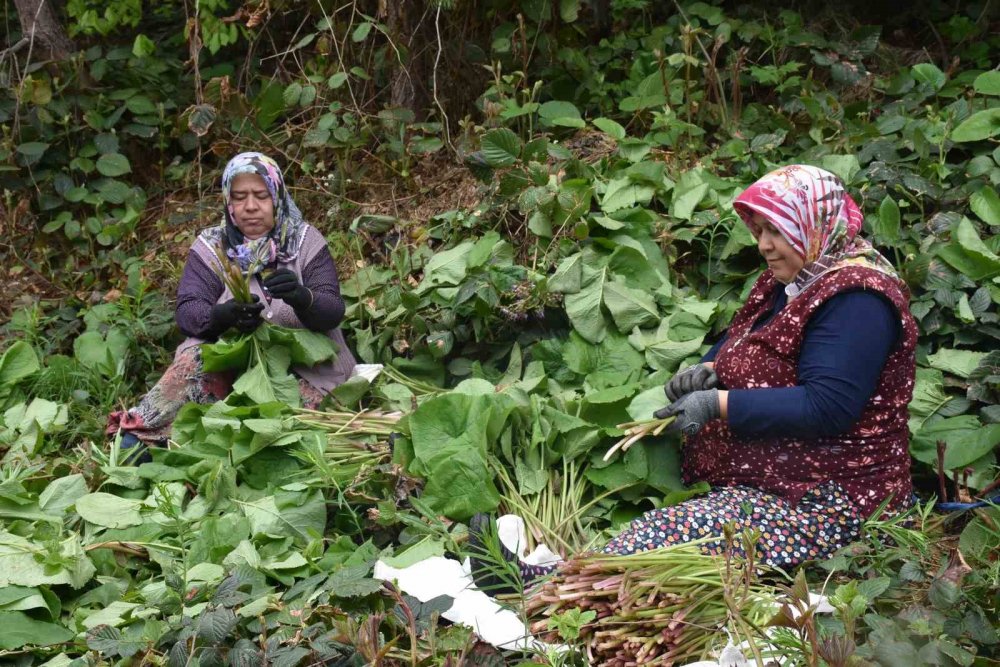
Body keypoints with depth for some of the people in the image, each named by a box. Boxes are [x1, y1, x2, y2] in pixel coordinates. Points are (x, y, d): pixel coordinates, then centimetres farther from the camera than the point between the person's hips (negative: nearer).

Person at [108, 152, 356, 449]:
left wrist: (301, 297, -35)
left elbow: (333, 310, -11)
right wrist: (223, 315, -34)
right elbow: (186, 311, -10)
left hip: (304, 368, -1)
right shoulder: (211, 246, 1)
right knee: (195, 359, -31)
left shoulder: (306, 240, -1)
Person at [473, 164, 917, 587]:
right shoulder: (790, 281, 15)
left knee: (661, 537, -26)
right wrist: (709, 371, 1)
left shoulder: (856, 300, -16)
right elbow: (742, 340, 25)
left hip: (826, 502, -9)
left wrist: (719, 404, -22)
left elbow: (827, 407, -24)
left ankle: (532, 582, -33)